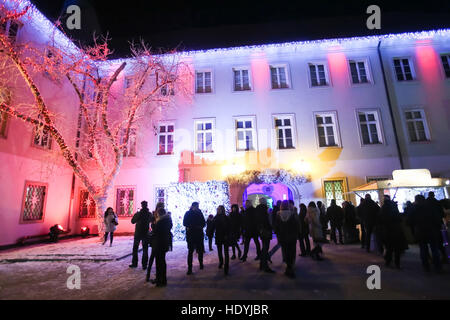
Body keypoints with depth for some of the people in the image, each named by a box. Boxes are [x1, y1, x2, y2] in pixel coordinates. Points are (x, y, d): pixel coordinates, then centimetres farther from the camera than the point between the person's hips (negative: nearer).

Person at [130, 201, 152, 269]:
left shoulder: (137, 214, -10)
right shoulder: (149, 214, -8)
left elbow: (132, 221, 2)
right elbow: (151, 221, 7)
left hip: (137, 233, 0)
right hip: (146, 234, 0)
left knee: (135, 249, 16)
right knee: (145, 249, 7)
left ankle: (134, 263, 21)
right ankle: (144, 265, 8)